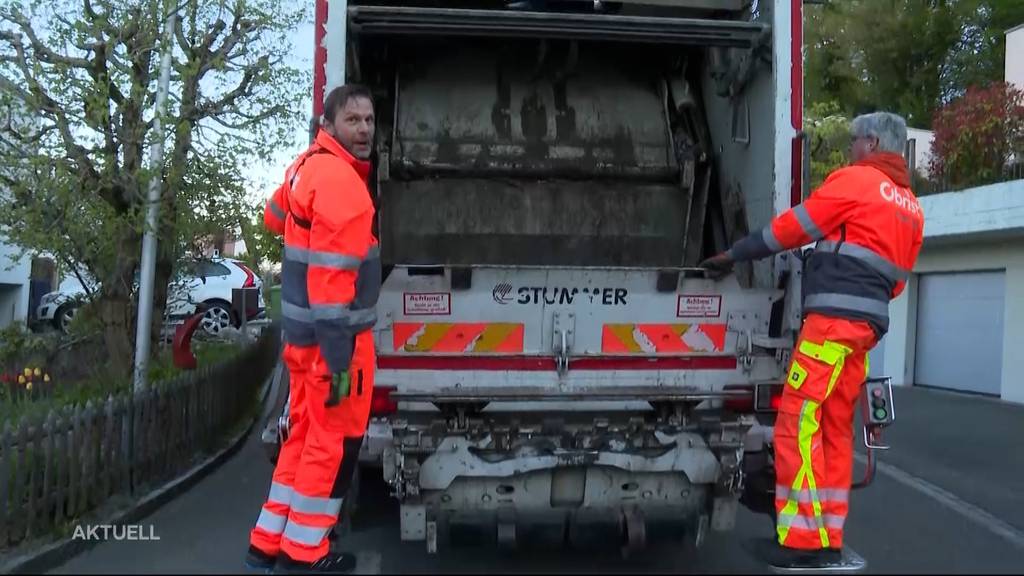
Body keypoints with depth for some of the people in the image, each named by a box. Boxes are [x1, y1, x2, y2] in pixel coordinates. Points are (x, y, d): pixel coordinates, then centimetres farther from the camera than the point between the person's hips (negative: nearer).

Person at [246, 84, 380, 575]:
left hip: (302, 330, 10)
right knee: (336, 440, 3)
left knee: (305, 434, 18)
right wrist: (338, 354, -24)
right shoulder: (339, 179, -19)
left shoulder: (307, 165, 11)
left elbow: (276, 217, 30)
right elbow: (331, 275, -24)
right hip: (333, 333, -10)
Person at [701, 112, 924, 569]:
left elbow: (792, 227, -1)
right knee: (835, 429, 10)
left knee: (799, 421, -9)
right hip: (868, 324, 9)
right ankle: (828, 541, 12)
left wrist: (734, 254, 8)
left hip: (835, 316, -9)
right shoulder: (911, 209, 24)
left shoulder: (854, 180, -1)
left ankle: (803, 540, -9)